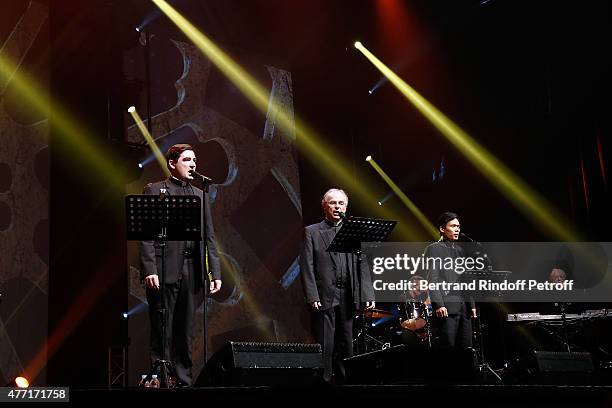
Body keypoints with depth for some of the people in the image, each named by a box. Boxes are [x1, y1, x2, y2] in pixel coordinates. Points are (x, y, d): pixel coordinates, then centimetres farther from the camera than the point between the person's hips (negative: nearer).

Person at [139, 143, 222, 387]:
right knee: (162, 333, -3)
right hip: (164, 271, -5)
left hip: (191, 273, 5)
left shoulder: (200, 195, 18)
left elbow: (209, 237, 15)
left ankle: (183, 381, 12)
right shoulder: (155, 190, 4)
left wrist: (215, 272, 6)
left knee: (185, 333, 8)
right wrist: (149, 270, -14)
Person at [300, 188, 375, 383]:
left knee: (346, 345, 6)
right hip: (324, 298, -3)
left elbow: (363, 266, 9)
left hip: (348, 299, 3)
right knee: (325, 347, -3)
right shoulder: (312, 232, 6)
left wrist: (368, 295, -1)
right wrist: (312, 297, -11)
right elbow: (307, 267, -1)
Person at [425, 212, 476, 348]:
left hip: (464, 306, 7)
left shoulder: (459, 250, 21)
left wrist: (471, 304, 18)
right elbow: (432, 279, -9)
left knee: (466, 346, 4)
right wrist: (438, 304, -18)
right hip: (447, 307, -7)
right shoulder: (433, 249, 0)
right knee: (448, 346, -8)